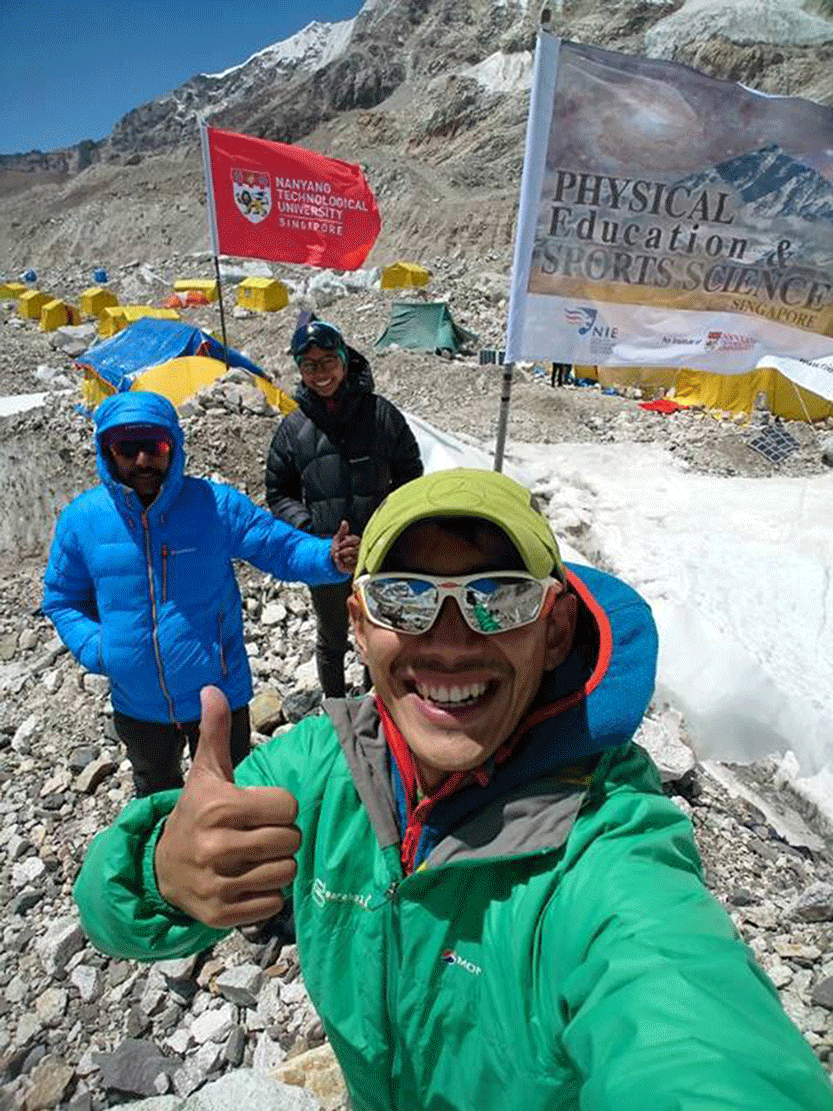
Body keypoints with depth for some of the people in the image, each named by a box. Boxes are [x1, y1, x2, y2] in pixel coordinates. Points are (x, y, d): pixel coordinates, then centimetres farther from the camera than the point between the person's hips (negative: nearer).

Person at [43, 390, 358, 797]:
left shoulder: (216, 505, -17)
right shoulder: (81, 518, -10)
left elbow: (284, 549, -14)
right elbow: (62, 600, 4)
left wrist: (330, 559, -35)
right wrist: (95, 648, -14)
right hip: (137, 706, 3)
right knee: (156, 794, 33)